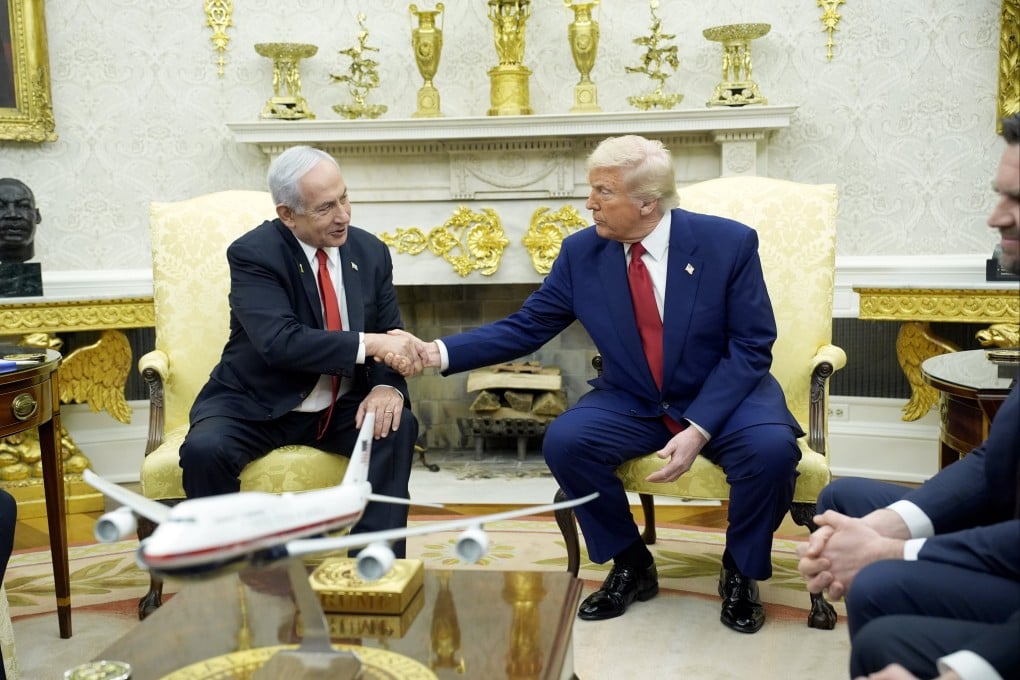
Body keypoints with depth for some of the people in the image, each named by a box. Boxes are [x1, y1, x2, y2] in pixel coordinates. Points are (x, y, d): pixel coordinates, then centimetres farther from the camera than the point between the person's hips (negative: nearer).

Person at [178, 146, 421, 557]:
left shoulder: (371, 252, 0)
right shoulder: (252, 254, -16)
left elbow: (390, 335, 1)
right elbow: (280, 342, -30)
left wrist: (388, 385, -22)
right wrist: (367, 345, -37)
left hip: (341, 407, 4)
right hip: (256, 407, -3)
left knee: (399, 427, -23)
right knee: (204, 450, -30)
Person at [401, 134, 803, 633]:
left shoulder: (728, 243, -14)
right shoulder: (581, 252, -7)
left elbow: (751, 348, -13)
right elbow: (524, 328, -2)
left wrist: (698, 430, -25)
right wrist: (440, 352, -15)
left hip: (724, 396, -2)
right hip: (632, 402, 3)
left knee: (771, 448, -31)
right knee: (564, 440, -24)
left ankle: (740, 573, 1)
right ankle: (632, 567, 3)